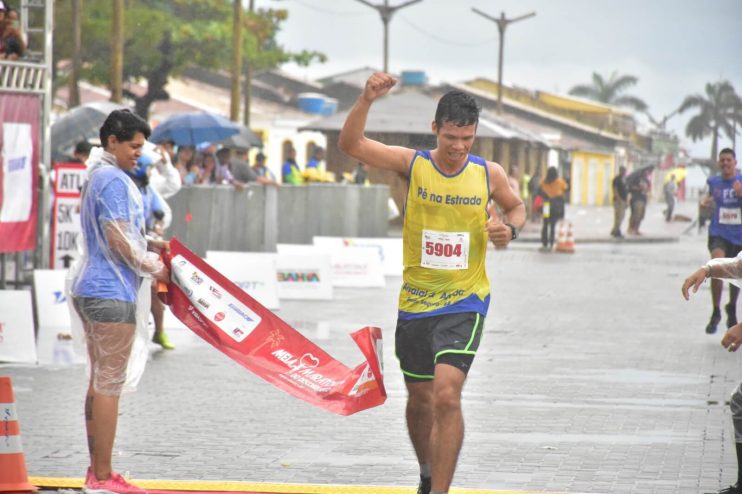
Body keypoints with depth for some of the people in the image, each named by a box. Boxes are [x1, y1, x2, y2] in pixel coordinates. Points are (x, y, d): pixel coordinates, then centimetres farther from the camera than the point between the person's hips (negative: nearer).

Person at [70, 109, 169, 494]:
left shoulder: (97, 177, 17)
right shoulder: (114, 180, -15)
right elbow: (118, 241, -19)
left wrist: (150, 245, 10)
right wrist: (155, 268, -7)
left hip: (90, 290, 11)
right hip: (111, 294, -11)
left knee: (99, 382, 13)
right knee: (110, 385, -7)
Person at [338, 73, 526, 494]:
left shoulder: (489, 174, -4)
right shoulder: (413, 164, -6)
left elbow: (516, 207, 16)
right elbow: (350, 145, -16)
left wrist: (510, 228, -6)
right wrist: (367, 101, -31)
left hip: (464, 303, -2)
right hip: (415, 302, 2)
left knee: (447, 395, -19)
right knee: (419, 400, 15)